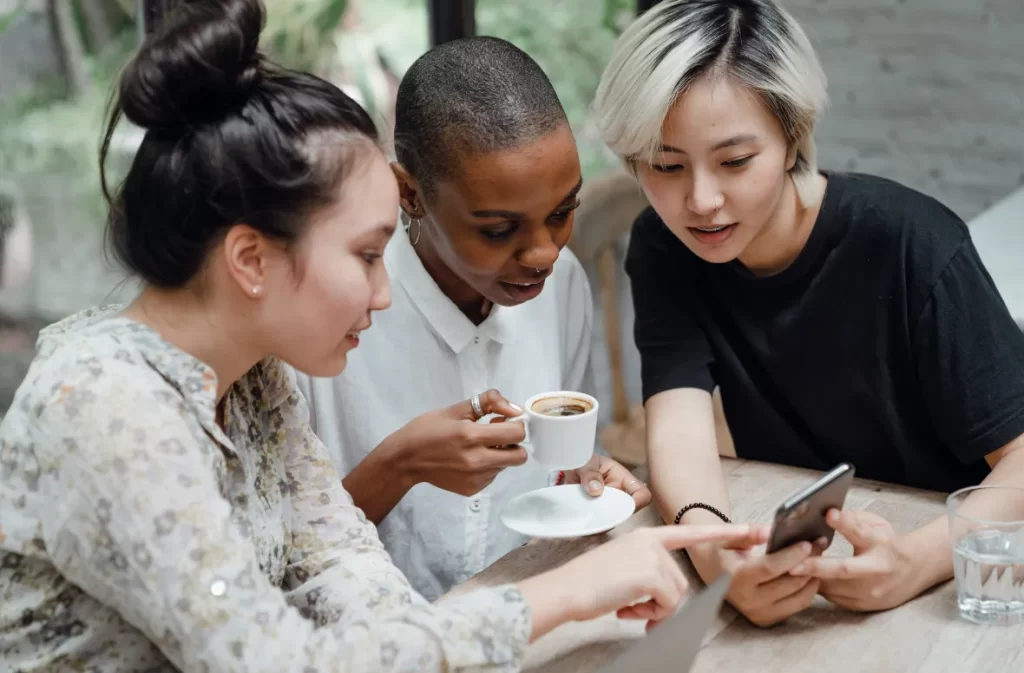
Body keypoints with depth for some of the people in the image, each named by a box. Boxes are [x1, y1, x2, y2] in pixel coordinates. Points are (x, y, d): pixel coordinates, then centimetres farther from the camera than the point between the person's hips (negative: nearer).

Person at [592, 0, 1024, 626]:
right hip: (780, 560, 2)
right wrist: (711, 545, -37)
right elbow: (680, 428, -16)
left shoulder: (911, 246, -17)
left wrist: (921, 559, -37)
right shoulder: (664, 249, -6)